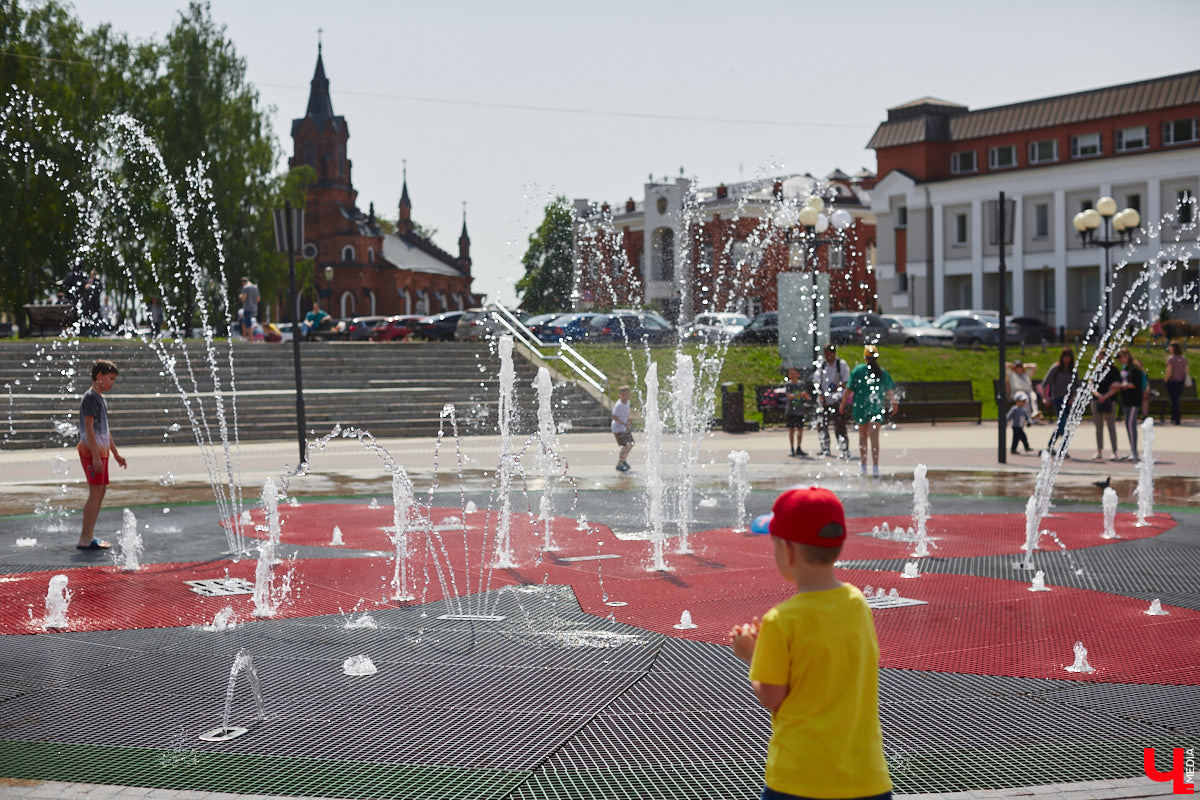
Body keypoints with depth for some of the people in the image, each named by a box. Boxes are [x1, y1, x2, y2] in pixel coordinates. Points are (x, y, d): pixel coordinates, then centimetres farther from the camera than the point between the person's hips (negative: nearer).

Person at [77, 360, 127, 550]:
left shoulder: (100, 398, 19)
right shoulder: (90, 397, -11)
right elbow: (89, 428, -17)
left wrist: (116, 453, 25)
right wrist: (96, 456, -22)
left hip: (101, 451, 10)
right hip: (91, 451, -10)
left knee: (100, 493, 9)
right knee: (95, 493, -11)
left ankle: (89, 536, 14)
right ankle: (84, 540, -10)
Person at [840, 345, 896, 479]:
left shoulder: (858, 370, -4)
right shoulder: (882, 372, 3)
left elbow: (849, 389, -6)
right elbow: (890, 390, 13)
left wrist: (843, 403, 4)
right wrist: (893, 403, 28)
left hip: (860, 407, 0)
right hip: (876, 407, 0)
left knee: (862, 436, 14)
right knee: (874, 437, -4)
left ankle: (863, 465, 23)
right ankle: (876, 467, -13)